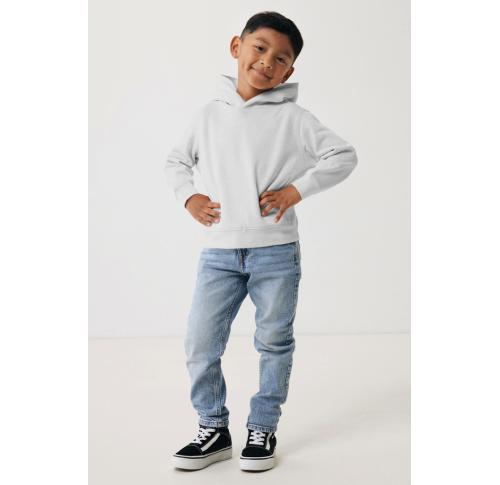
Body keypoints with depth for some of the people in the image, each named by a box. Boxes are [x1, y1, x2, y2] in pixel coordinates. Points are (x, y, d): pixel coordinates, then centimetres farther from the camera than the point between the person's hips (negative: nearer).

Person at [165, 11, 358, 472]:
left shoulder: (293, 117, -2)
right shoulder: (209, 114, 9)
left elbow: (344, 155, -2)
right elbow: (177, 160, 23)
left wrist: (297, 189, -9)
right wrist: (188, 196, 5)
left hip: (275, 250, -2)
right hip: (218, 252, 3)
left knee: (274, 343, 8)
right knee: (200, 344, 1)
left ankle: (263, 430, 24)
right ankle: (214, 430, 18)